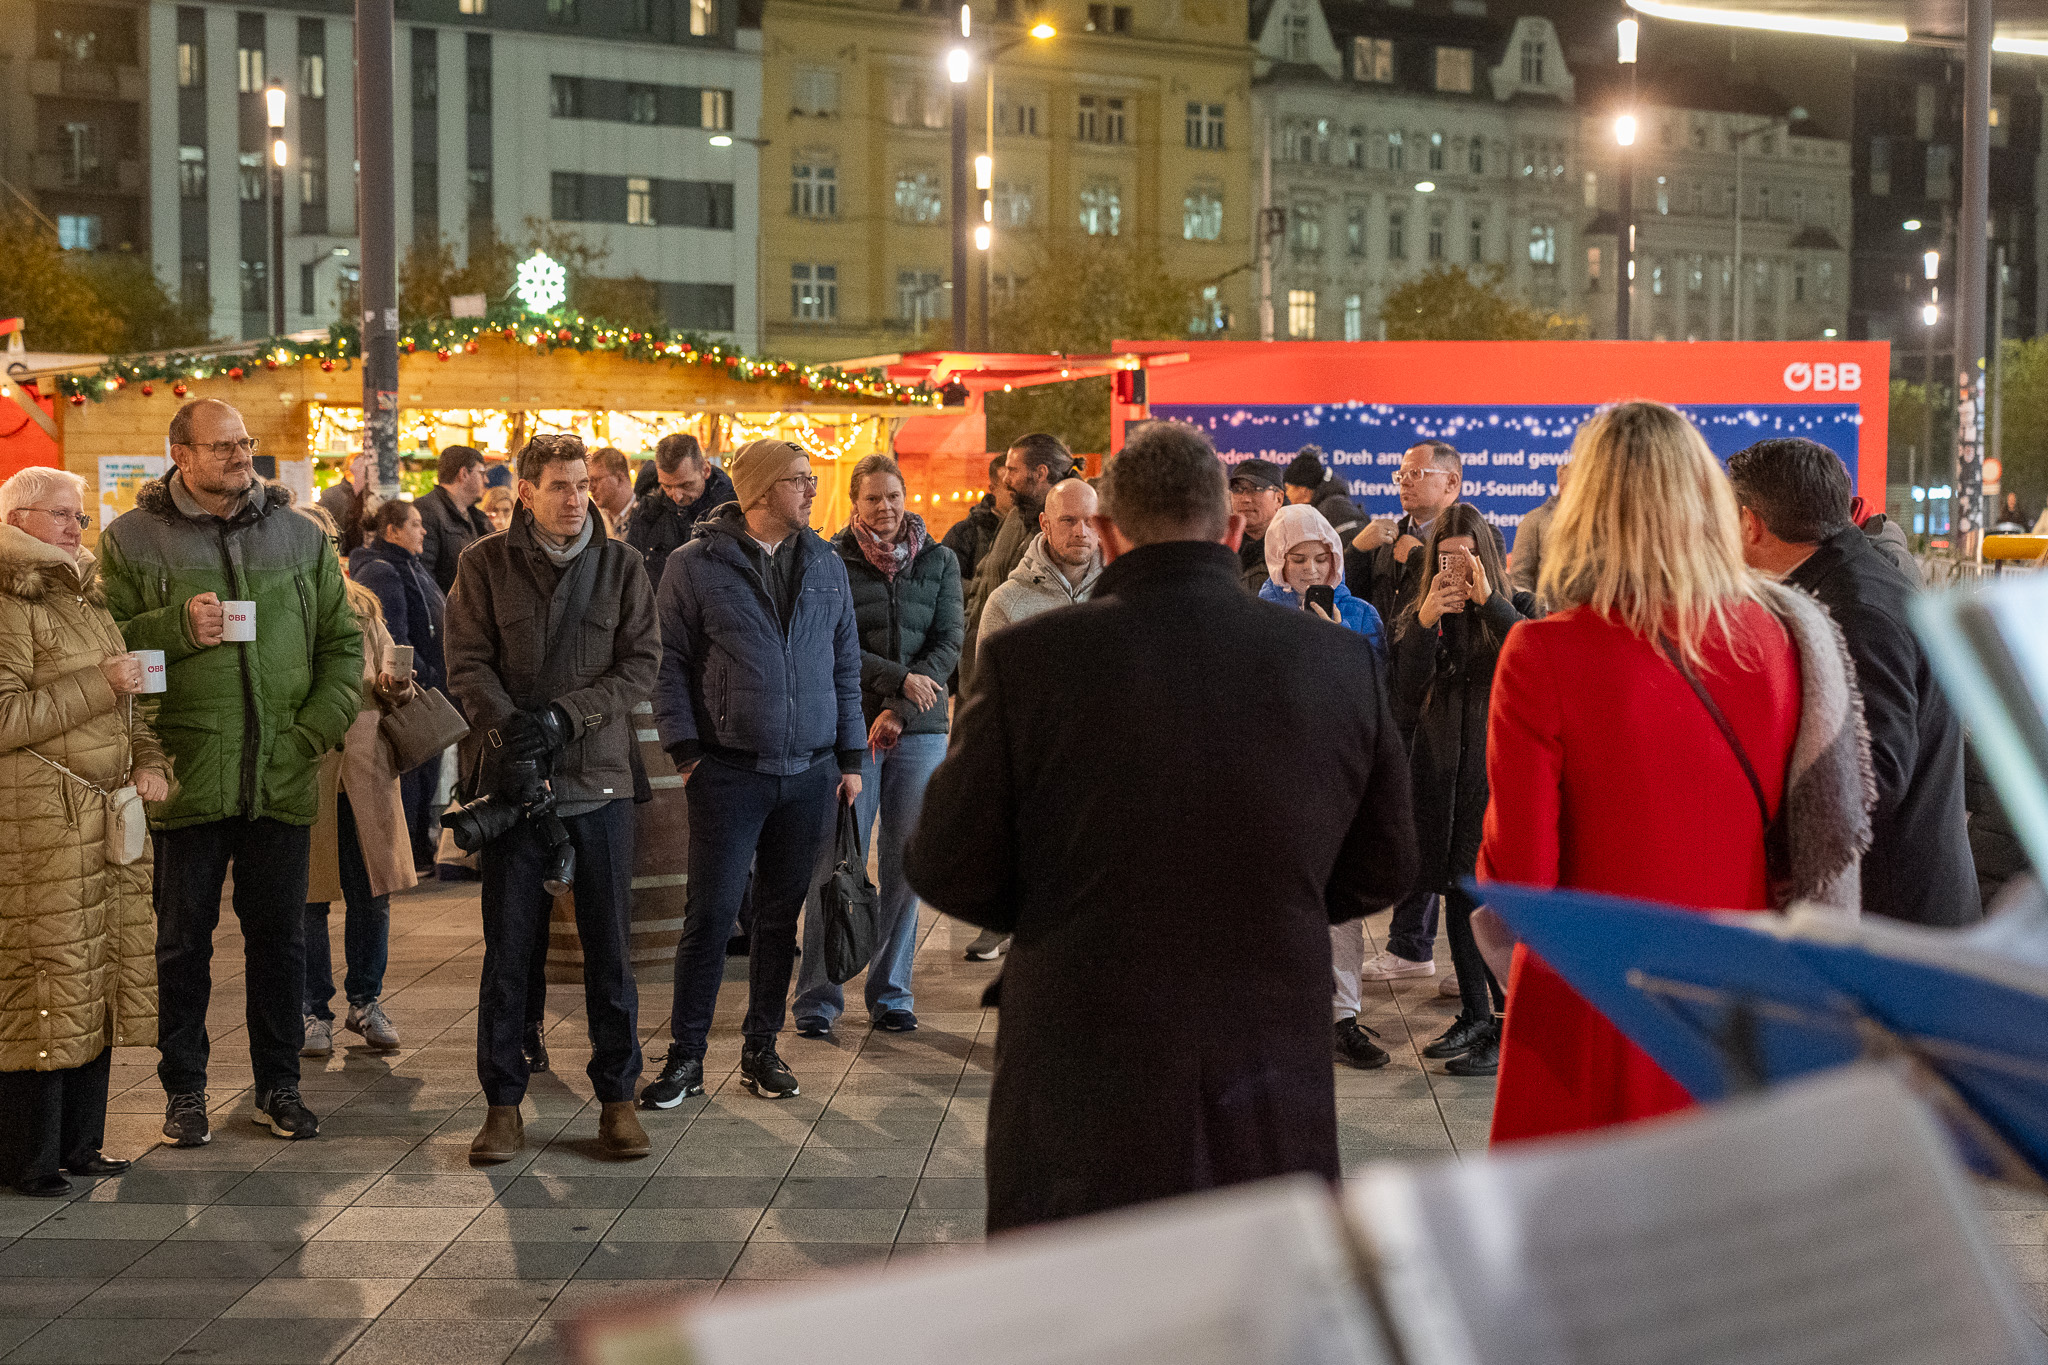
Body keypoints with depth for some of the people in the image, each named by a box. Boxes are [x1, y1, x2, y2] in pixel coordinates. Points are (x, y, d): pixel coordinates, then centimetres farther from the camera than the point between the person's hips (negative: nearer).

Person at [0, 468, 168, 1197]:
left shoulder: (85, 596, 19)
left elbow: (129, 700, 28)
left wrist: (149, 760, 11)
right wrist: (98, 685, -16)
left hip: (109, 815, 8)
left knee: (102, 975, 9)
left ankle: (78, 1143, 19)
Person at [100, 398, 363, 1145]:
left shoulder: (300, 536, 9)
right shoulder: (131, 539, 1)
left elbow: (343, 642, 11)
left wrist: (316, 730, -1)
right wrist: (177, 627, -18)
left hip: (283, 778, 2)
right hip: (185, 776, -2)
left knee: (280, 936, 9)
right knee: (184, 938, 6)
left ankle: (278, 1084, 22)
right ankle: (183, 1090, 19)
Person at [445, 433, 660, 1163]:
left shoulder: (622, 566, 4)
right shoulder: (486, 564, 3)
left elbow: (641, 664, -1)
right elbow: (468, 662, -2)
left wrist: (564, 717, -13)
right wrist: (507, 726, -19)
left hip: (600, 779, 1)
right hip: (512, 779, 0)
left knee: (610, 950, 5)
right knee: (508, 951, 4)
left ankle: (617, 1097, 16)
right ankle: (503, 1103, 13)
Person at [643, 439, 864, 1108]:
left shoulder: (826, 566, 10)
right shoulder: (695, 565, -2)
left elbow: (845, 666, 14)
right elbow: (670, 663, 0)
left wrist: (850, 757, 11)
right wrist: (685, 748, -7)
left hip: (809, 774, 4)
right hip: (729, 771, -4)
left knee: (782, 916, 10)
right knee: (710, 915, -3)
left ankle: (761, 1049, 21)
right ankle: (686, 1056, 7)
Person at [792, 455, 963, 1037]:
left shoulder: (939, 562, 8)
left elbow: (950, 640, 1)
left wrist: (900, 710, -10)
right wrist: (900, 678, -13)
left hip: (919, 728, 3)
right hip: (849, 726, -2)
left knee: (906, 862, 4)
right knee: (838, 863, -6)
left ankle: (891, 993, 14)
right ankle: (818, 996, 2)